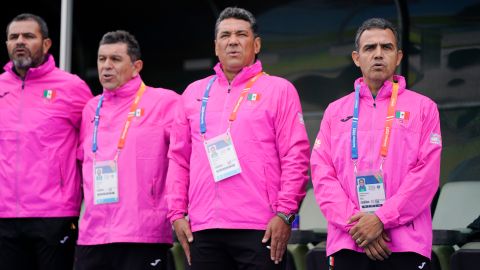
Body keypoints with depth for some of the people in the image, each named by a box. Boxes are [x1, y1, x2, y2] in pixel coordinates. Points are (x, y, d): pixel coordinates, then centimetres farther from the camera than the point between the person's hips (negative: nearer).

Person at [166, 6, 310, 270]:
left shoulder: (279, 89, 5)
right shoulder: (194, 93, 16)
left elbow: (295, 157, -2)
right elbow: (179, 158, 16)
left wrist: (284, 213, -11)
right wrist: (177, 213, 7)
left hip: (260, 229, -4)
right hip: (203, 229, 4)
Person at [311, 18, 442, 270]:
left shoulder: (422, 107, 7)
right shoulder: (335, 111, 14)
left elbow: (426, 174, -4)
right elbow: (322, 174, 5)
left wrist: (381, 219, -13)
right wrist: (354, 222, -10)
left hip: (406, 245, -2)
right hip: (348, 243, 2)